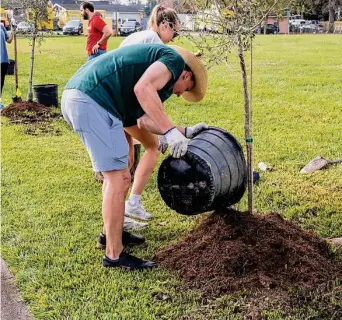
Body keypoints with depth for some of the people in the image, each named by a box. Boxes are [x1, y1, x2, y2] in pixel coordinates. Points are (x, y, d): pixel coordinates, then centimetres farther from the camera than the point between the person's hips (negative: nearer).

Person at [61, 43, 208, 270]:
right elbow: (142, 89, -18)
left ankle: (112, 232, 35)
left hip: (76, 96, 11)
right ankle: (114, 255, 3)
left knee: (116, 172, 22)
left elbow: (144, 121, 25)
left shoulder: (156, 59, 30)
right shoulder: (174, 59, 2)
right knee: (118, 178, -5)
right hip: (92, 101, -11)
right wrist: (171, 131, -16)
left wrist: (184, 132, 31)